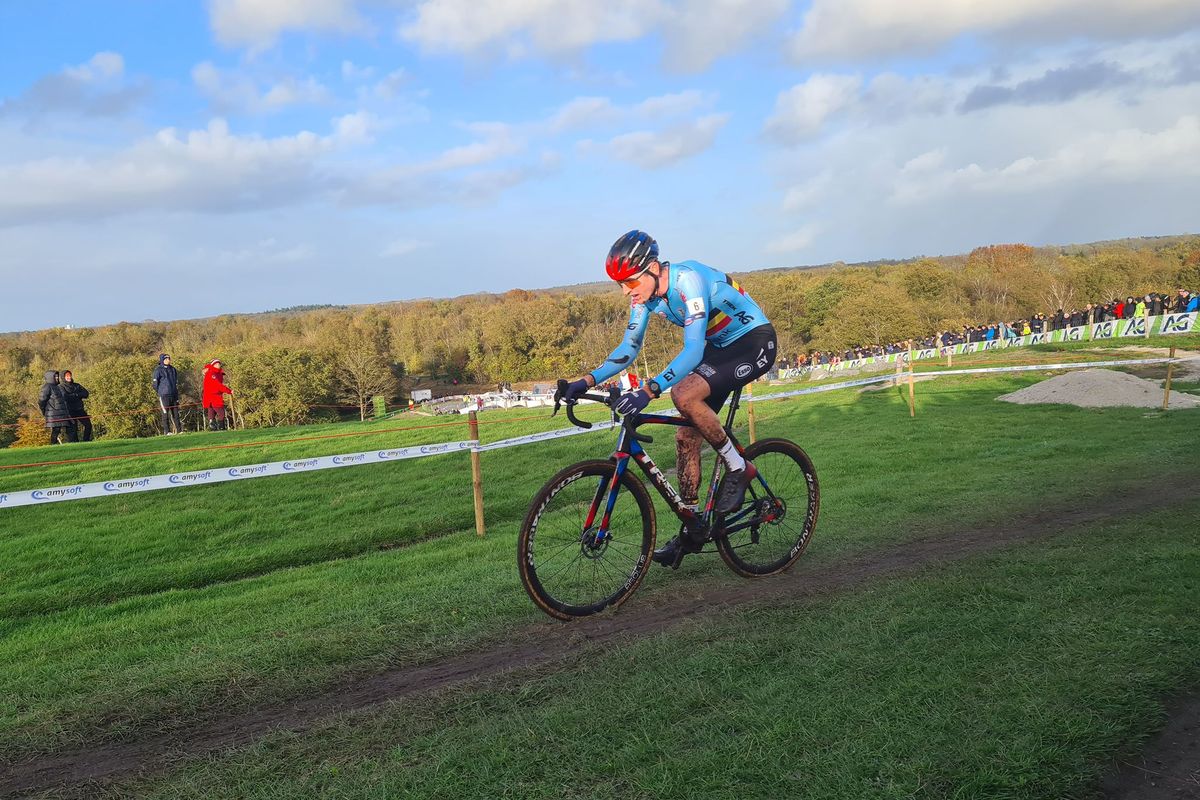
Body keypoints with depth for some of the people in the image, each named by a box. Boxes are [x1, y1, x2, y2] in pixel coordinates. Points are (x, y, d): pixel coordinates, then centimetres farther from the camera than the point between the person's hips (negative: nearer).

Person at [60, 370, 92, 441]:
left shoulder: (77, 385, 17)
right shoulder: (61, 387, 4)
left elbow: (85, 394, 3)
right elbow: (64, 396, -14)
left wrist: (74, 395, -8)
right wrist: (77, 395, -7)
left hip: (80, 410, 4)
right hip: (70, 411, -4)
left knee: (88, 425, -3)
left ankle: (86, 441, 7)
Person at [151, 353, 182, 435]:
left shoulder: (172, 369, 14)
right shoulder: (158, 370, -4)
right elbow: (154, 383, -3)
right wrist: (160, 392, 3)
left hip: (174, 394, 5)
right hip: (164, 395, -5)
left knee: (175, 412, 6)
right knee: (165, 413, -6)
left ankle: (179, 430, 9)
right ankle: (167, 431, -4)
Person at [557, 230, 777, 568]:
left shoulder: (688, 280, -30)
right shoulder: (644, 293, -5)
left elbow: (693, 350, -38)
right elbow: (629, 347, 0)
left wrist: (649, 389, -49)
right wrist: (587, 381, -13)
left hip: (755, 341, -9)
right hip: (720, 346, 9)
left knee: (684, 395, -30)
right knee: (687, 436, 1)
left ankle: (738, 467, -10)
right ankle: (692, 530, 12)